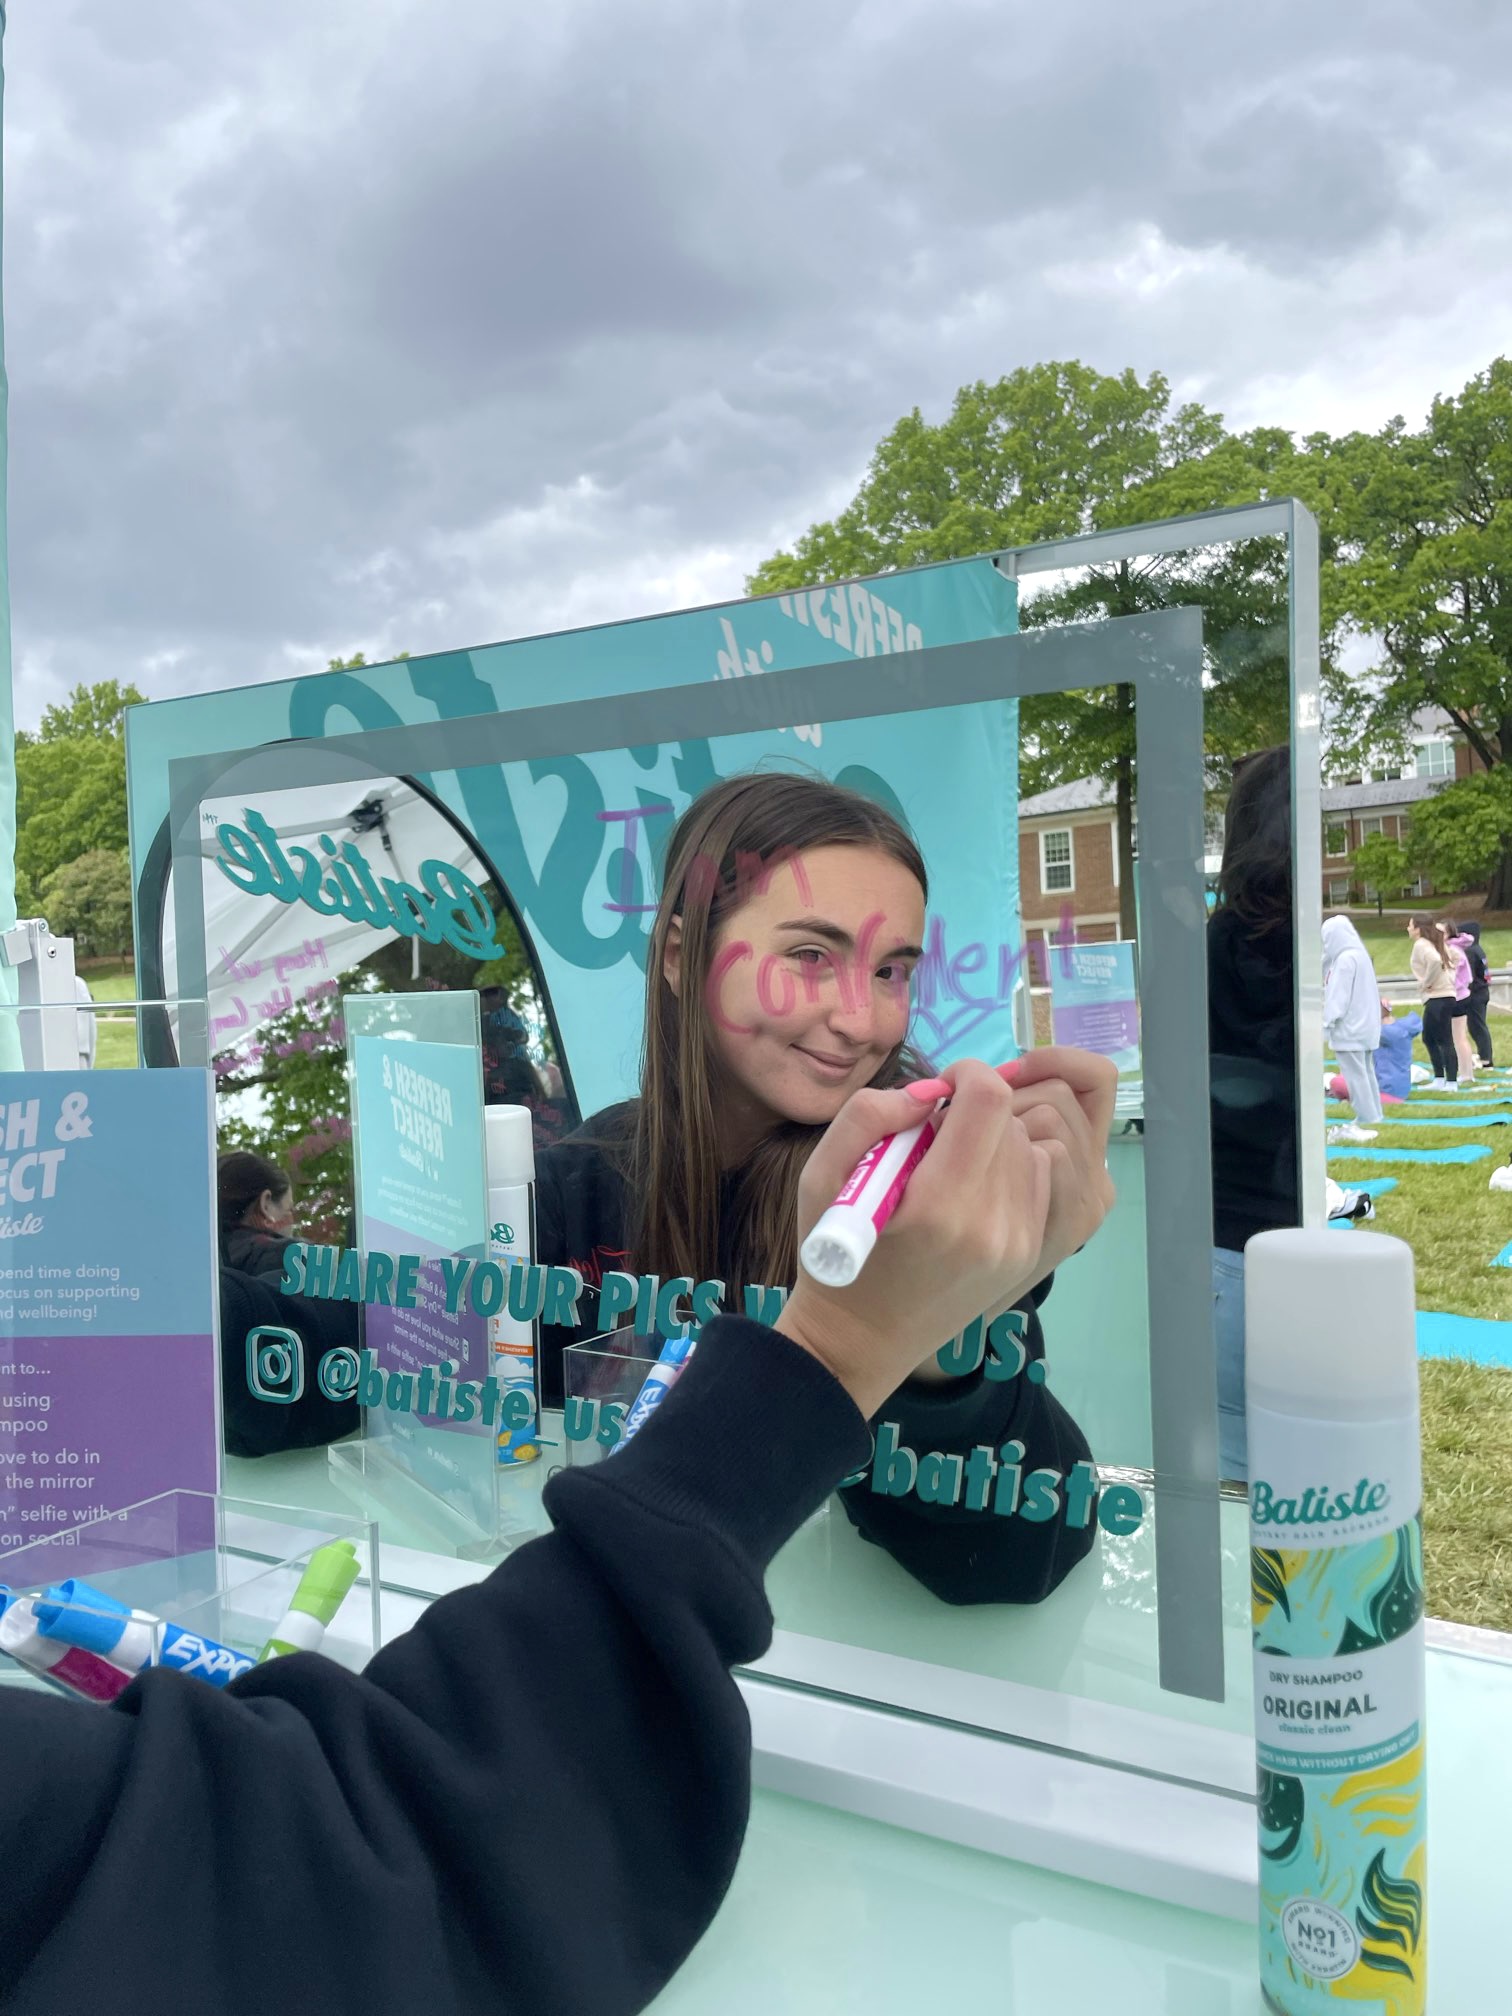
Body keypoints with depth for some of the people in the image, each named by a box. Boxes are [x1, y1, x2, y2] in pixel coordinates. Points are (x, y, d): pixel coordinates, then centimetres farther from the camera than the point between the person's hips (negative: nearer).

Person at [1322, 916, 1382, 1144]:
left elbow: (1339, 997, -19)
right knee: (1365, 1073, 13)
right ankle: (1370, 1119, 18)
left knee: (1355, 1075, -6)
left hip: (1350, 1028, -10)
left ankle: (1365, 1122, -5)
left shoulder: (1345, 959, -17)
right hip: (1364, 1026, 10)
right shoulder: (1359, 954, 14)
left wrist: (1327, 1022, -14)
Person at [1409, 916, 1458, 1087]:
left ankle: (1451, 1082, -4)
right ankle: (1439, 1079, 18)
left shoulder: (1421, 945, -11)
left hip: (1436, 998, -9)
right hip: (1446, 995, 9)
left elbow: (1435, 961, -28)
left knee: (1444, 1041, -6)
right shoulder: (1433, 944, 17)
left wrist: (1427, 982, -17)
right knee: (1429, 1038, 15)